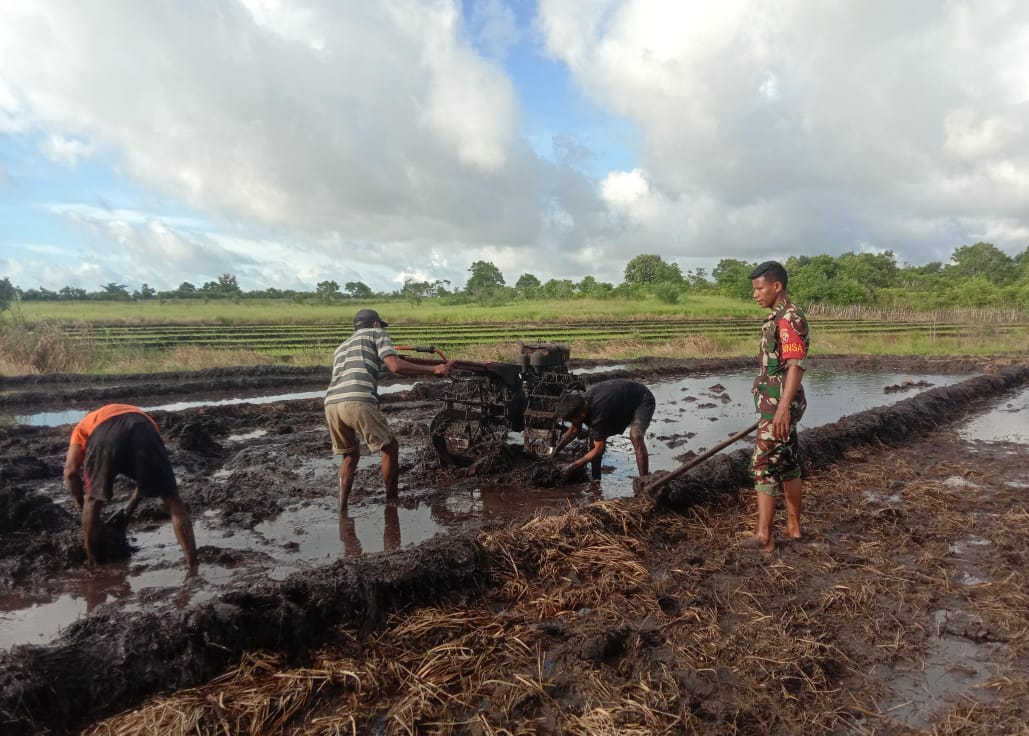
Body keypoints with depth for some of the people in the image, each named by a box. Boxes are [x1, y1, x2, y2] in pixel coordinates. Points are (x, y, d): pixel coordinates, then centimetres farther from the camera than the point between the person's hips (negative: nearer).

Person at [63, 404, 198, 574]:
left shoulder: (83, 426, 42)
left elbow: (70, 472, 27)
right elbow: (148, 473, 42)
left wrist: (80, 503, 42)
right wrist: (130, 509, 50)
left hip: (103, 434, -1)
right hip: (144, 429, 1)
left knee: (93, 501, 26)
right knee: (172, 500, 11)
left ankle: (91, 562, 35)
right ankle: (192, 566, 6)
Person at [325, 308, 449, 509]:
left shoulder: (341, 347, 35)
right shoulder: (376, 334, 16)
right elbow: (396, 366, 1)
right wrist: (433, 369, 5)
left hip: (331, 404, 7)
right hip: (359, 402, -6)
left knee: (350, 454, 25)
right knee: (390, 448, 14)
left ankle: (342, 508, 20)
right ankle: (391, 502, 20)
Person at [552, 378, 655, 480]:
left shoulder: (598, 412, -40)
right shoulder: (581, 402, -17)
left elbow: (599, 448, -30)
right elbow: (573, 430, 0)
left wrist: (574, 466, -25)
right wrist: (554, 453, -3)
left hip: (643, 401, -8)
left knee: (635, 436, -33)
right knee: (595, 436, -3)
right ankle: (596, 481, 5)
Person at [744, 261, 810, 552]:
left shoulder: (789, 318, -16)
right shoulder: (778, 317, 15)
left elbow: (795, 366, -23)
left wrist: (783, 408, -30)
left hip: (779, 406, -10)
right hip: (775, 404, 10)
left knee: (764, 465, -8)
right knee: (787, 464, 15)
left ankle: (764, 536, -3)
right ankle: (793, 525, 25)